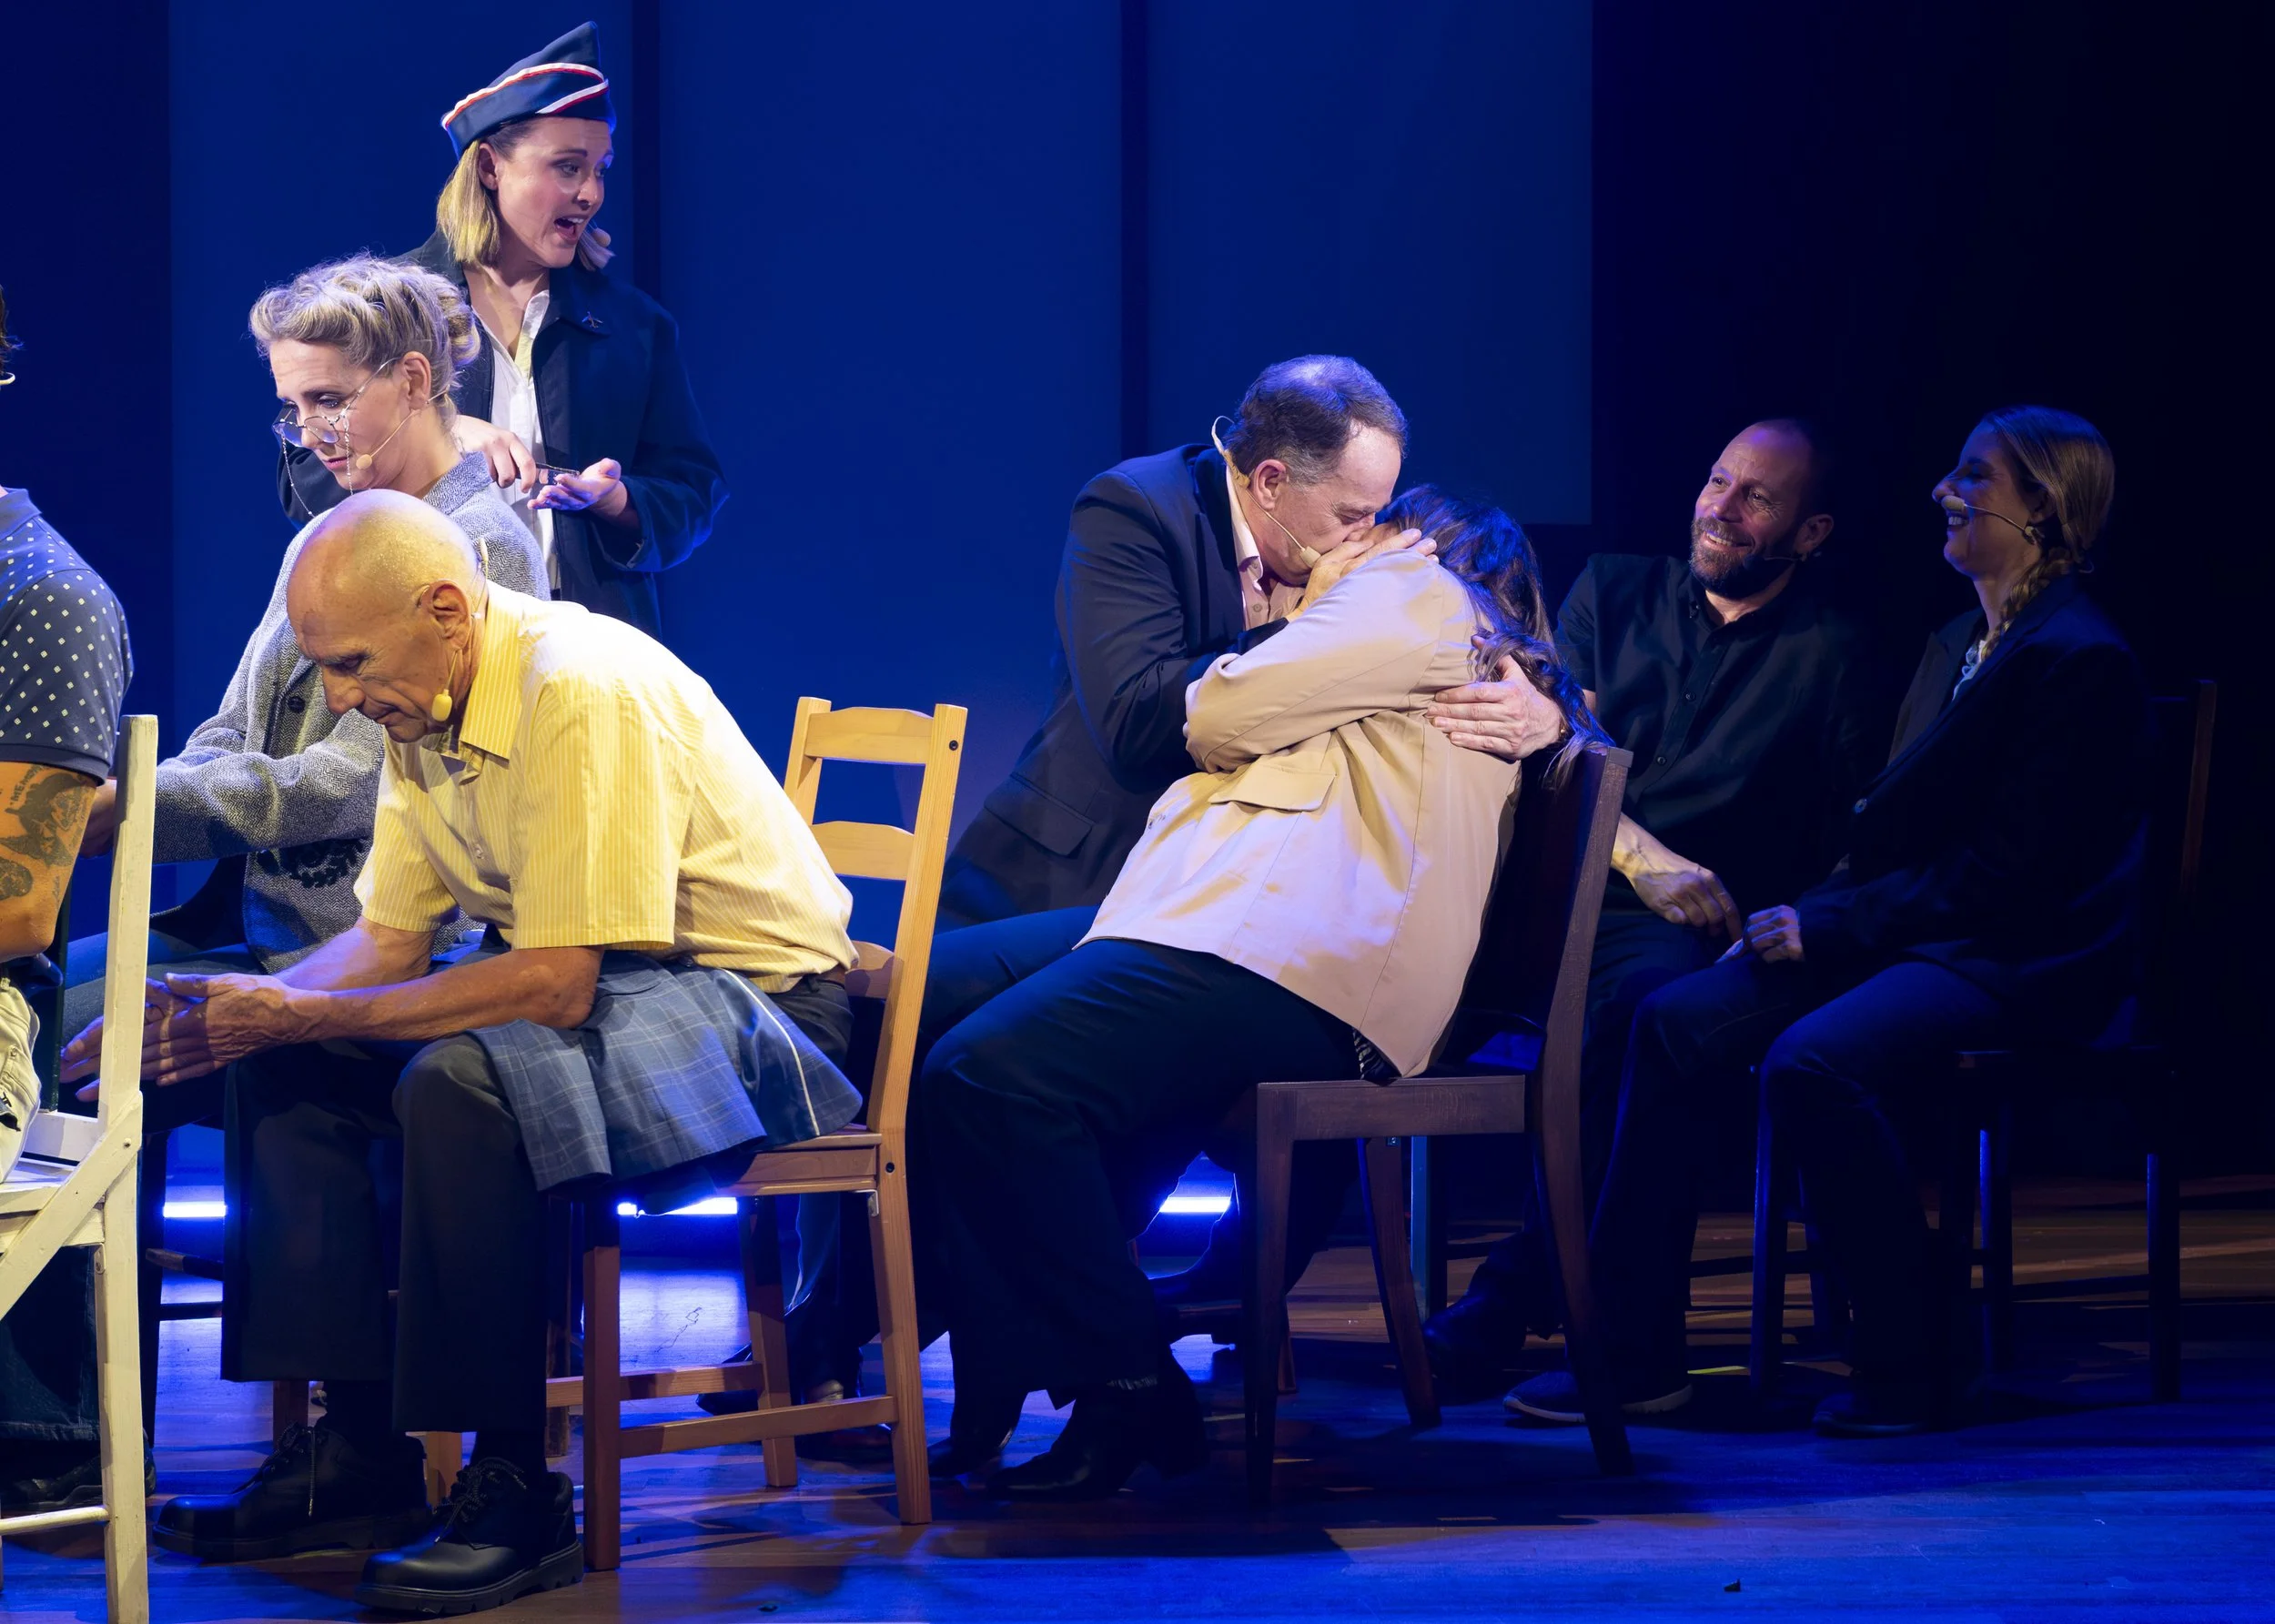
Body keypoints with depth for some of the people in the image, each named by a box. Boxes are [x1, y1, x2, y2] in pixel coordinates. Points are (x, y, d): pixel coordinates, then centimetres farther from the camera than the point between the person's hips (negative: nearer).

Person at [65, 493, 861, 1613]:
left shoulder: (584, 696, -26)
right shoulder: (422, 710, 3)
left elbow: (555, 986, -30)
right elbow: (389, 940, 7)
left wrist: (303, 1014, -25)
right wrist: (233, 1012, -11)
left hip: (746, 998, -10)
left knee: (461, 1080, -34)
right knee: (284, 1071, -1)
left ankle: (513, 1493, -25)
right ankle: (357, 1449, 0)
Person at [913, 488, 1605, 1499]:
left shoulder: (1428, 599, 5)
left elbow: (1217, 718, 0)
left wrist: (1310, 615, 18)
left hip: (1279, 961, -11)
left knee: (987, 1073, -26)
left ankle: (1131, 1392, -22)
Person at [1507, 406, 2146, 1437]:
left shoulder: (2080, 663, -11)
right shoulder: (1956, 647, 19)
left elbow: (2005, 870, -17)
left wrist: (1832, 925, -17)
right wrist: (1810, 915, 1)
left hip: (2021, 964, -9)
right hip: (1912, 937, 9)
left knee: (1813, 1062, -34)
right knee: (1676, 1021, -10)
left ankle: (1911, 1367, -19)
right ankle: (1635, 1350, -9)